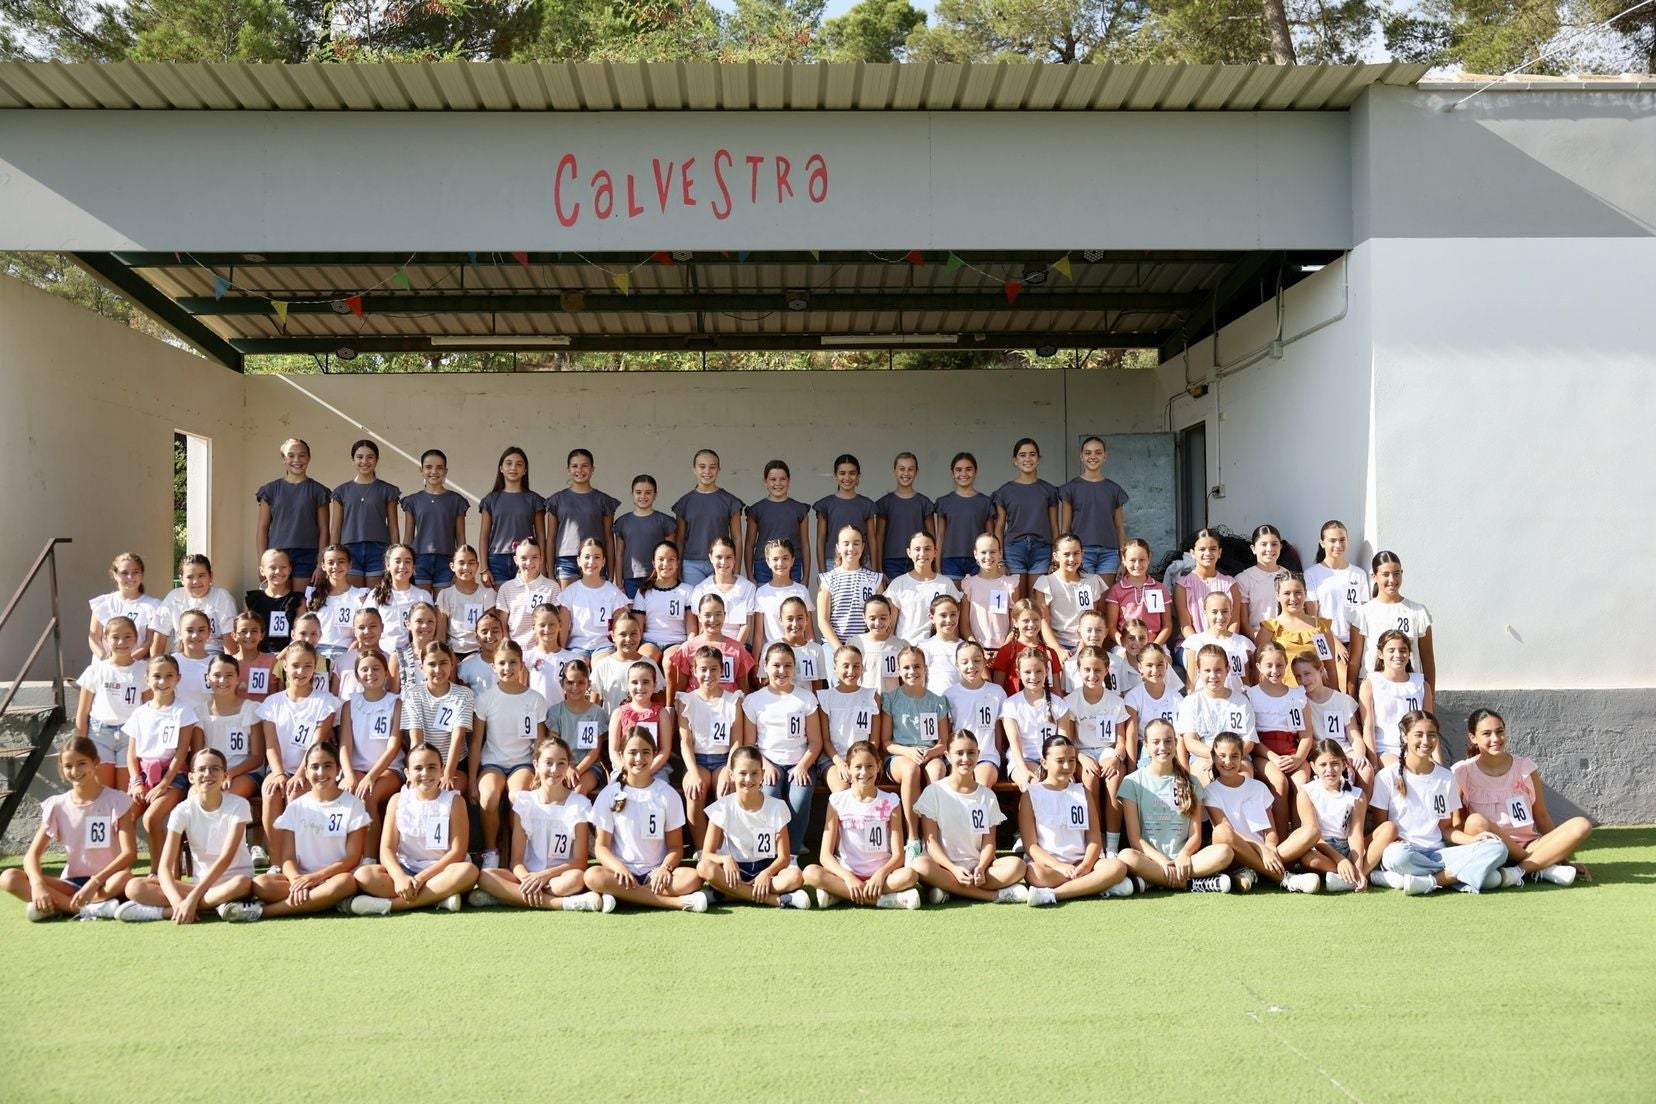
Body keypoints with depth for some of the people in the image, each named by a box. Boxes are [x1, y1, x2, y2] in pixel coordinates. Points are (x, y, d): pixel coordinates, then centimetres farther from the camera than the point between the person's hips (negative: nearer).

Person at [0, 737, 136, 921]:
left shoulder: (116, 800, -6)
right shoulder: (57, 806, 3)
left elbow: (130, 853, -14)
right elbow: (32, 854, -2)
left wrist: (95, 882, -27)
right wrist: (38, 885, -23)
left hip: (105, 881, -4)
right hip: (72, 884, 4)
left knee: (125, 877, -38)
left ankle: (59, 906, -23)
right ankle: (90, 908, -30)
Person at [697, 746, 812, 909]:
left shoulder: (777, 807, -5)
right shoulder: (722, 808, -6)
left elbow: (784, 856, -5)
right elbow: (707, 854, -8)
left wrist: (766, 873, -25)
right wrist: (726, 859, -29)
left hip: (766, 868, 0)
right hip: (735, 870, 0)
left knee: (795, 876, -31)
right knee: (704, 868, -32)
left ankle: (727, 893, -25)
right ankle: (777, 899, -32)